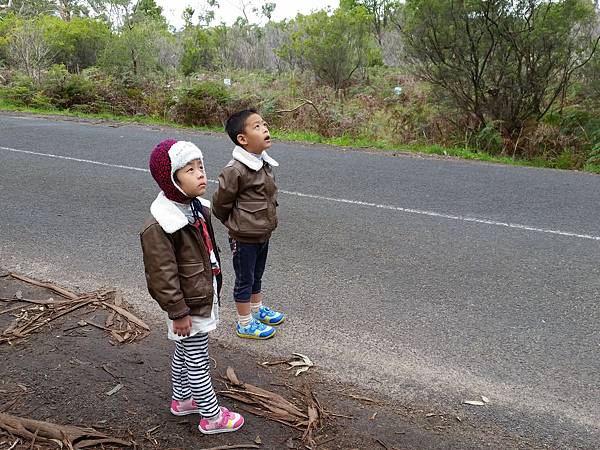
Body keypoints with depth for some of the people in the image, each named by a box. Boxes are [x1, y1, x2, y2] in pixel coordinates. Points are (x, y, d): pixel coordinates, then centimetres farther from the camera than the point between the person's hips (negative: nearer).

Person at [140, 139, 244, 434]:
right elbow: (162, 275, -24)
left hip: (203, 297, 9)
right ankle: (212, 417, 25)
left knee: (183, 353, 25)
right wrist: (178, 312, -19)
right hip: (190, 307, -9)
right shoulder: (159, 226, -27)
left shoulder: (197, 207, 1)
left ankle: (181, 400, 45)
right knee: (197, 362, 8)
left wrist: (214, 289, 21)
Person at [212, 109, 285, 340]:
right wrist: (235, 225, 0)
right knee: (244, 280, 9)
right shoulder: (236, 170, -25)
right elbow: (220, 203, -15)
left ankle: (257, 309, 46)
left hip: (263, 234, 7)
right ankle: (245, 324, 26)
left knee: (257, 275, 25)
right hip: (244, 238, -7)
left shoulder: (265, 163, 1)